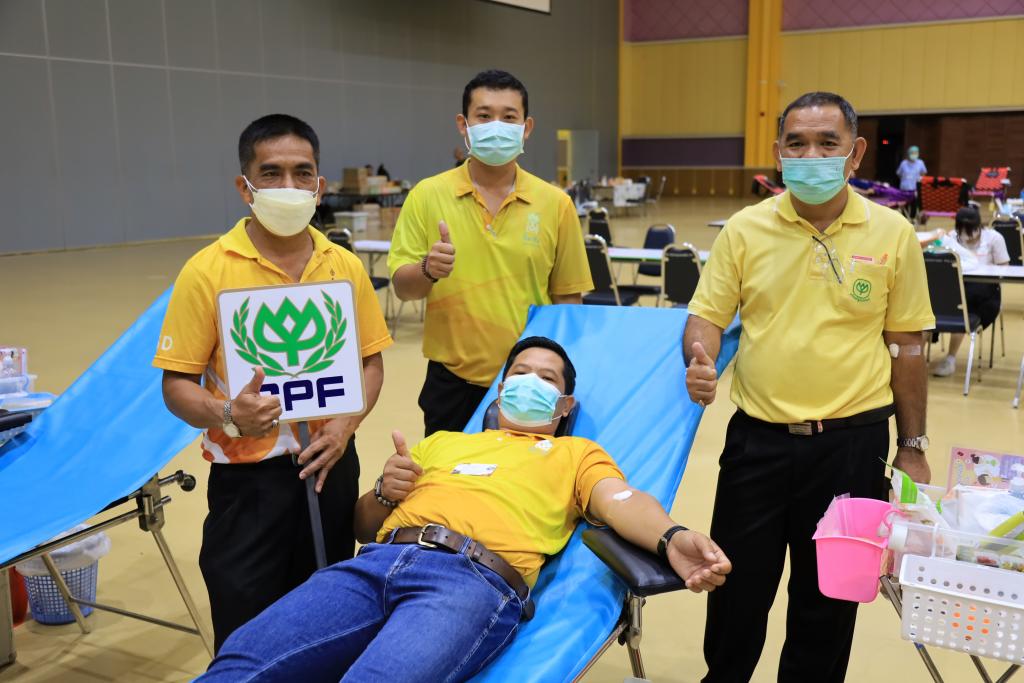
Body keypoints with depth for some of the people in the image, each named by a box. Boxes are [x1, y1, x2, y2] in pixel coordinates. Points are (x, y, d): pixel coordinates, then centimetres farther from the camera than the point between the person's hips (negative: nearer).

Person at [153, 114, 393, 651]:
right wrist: (228, 416, -25)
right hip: (250, 479, -3)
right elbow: (177, 384, -6)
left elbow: (370, 362, 9)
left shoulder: (345, 266, 3)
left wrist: (344, 427, -7)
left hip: (331, 467, 4)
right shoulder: (208, 271, -8)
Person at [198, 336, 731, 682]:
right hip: (376, 562, 4)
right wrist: (385, 492, 9)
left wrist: (671, 537, -18)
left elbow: (621, 502, 4)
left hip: (477, 577, -3)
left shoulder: (577, 454, 27)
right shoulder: (442, 442, 35)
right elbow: (363, 526, 32)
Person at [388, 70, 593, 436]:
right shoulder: (427, 196, -1)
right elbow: (402, 286, -2)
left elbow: (568, 297, 4)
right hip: (452, 383, 0)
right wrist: (428, 270, -23)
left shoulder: (555, 203, -1)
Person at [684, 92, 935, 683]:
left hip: (851, 440, 0)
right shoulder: (745, 229, -1)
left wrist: (913, 446, 5)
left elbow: (907, 345, 3)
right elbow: (706, 316, 1)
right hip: (758, 437, 1)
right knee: (738, 585, 12)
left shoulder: (893, 234, -2)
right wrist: (701, 362, -21)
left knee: (828, 594, 13)